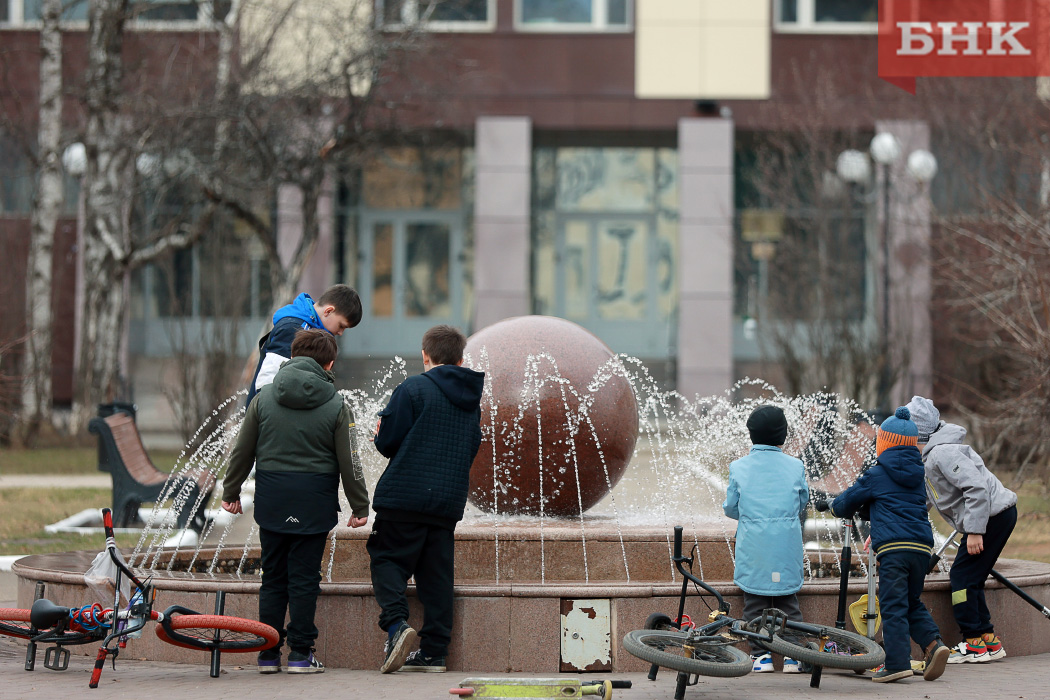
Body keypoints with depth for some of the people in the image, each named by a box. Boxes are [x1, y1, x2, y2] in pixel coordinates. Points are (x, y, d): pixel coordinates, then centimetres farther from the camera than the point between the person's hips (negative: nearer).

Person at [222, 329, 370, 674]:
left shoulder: (264, 397, 2)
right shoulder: (336, 406, -5)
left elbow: (242, 451, 7)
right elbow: (349, 463, -2)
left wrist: (231, 492, 19)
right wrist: (360, 507, 7)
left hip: (271, 500, 2)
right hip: (315, 503, -2)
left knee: (273, 577, 10)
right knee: (304, 578, 3)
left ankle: (268, 654, 10)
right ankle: (301, 654, 2)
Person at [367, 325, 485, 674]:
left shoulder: (413, 388, -7)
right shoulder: (471, 399, 14)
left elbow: (387, 443, -8)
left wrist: (381, 432, 14)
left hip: (405, 497, -6)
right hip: (450, 501, 6)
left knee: (387, 559, 2)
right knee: (436, 573, 8)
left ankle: (397, 623, -21)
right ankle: (434, 651, 5)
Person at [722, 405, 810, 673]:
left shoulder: (739, 467, -4)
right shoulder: (795, 466, -1)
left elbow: (731, 508, 4)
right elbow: (802, 503, 12)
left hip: (752, 548, -1)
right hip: (787, 548, 1)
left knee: (754, 601, 7)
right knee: (788, 600, 10)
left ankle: (761, 655, 4)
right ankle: (792, 655, 7)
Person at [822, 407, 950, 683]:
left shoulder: (876, 476, 3)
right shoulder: (918, 476, 19)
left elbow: (846, 503, 12)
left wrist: (832, 507, 37)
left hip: (893, 547, -6)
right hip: (922, 546, 6)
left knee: (893, 606, -7)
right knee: (913, 603, 17)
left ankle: (898, 663, -15)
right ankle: (933, 643, -4)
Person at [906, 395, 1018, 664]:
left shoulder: (943, 452, -18)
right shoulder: (930, 455, 16)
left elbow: (977, 487, -26)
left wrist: (974, 531, -25)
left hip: (991, 515, -10)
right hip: (999, 514, 10)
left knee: (963, 576, -8)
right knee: (969, 578, 12)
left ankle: (974, 645, -5)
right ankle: (990, 641, 14)